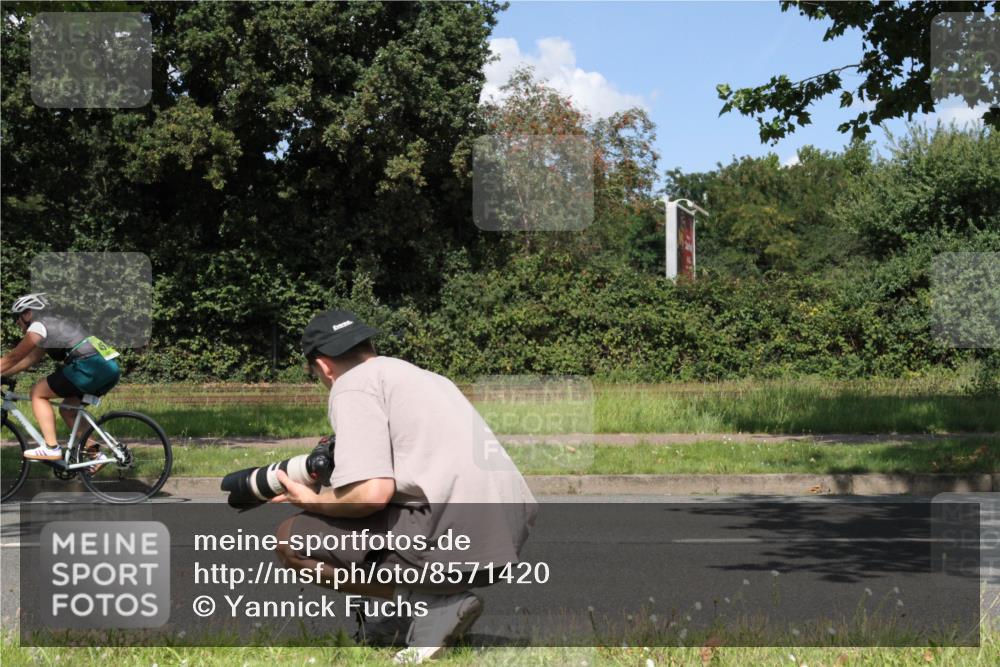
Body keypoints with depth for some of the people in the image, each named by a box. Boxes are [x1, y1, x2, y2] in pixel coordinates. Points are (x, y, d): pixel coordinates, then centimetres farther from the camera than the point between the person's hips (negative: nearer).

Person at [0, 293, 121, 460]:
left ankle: (51, 448, -2)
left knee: (37, 393, 4)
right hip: (111, 369, 9)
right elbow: (29, 360, 34)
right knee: (67, 410, 23)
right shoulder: (54, 324, 30)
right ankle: (94, 452, 12)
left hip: (91, 367, -9)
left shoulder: (39, 326, 2)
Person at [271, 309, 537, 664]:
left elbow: (372, 493, -14)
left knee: (291, 539, 4)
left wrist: (313, 501, 5)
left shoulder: (352, 385, -1)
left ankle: (432, 604, -6)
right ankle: (429, 599, 13)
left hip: (458, 539, -9)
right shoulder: (421, 375, 25)